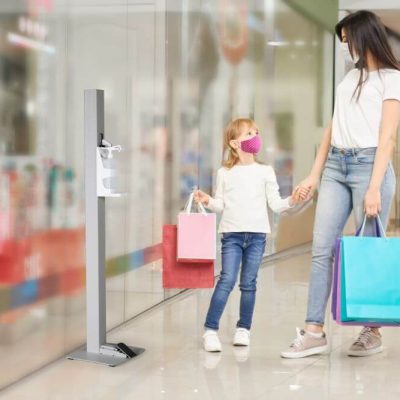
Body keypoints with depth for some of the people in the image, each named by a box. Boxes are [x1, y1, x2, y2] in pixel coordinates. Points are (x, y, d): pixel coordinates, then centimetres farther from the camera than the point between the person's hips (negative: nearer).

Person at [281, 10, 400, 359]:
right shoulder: (350, 78, 20)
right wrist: (314, 174, 14)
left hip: (369, 165, -6)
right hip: (336, 166, 6)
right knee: (322, 249, -2)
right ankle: (315, 332, -2)